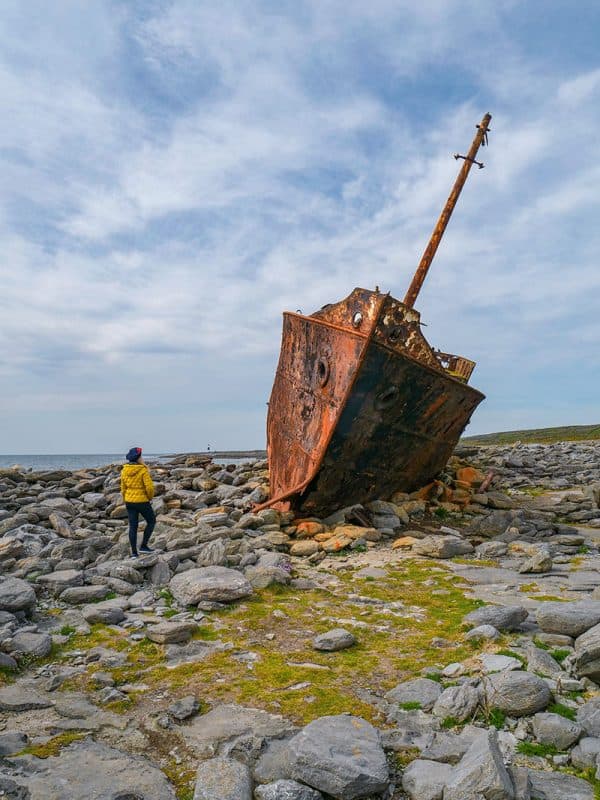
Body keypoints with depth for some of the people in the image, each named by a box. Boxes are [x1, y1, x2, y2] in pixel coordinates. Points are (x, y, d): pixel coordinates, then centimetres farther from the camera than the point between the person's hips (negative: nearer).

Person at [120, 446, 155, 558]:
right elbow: (150, 487, -19)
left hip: (129, 501, 6)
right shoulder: (143, 470, -17)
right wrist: (150, 497, 1)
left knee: (133, 526, 11)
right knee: (151, 521, 15)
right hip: (142, 501, -6)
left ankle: (134, 552, 13)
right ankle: (144, 546, 11)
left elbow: (123, 488, 9)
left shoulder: (124, 470, 2)